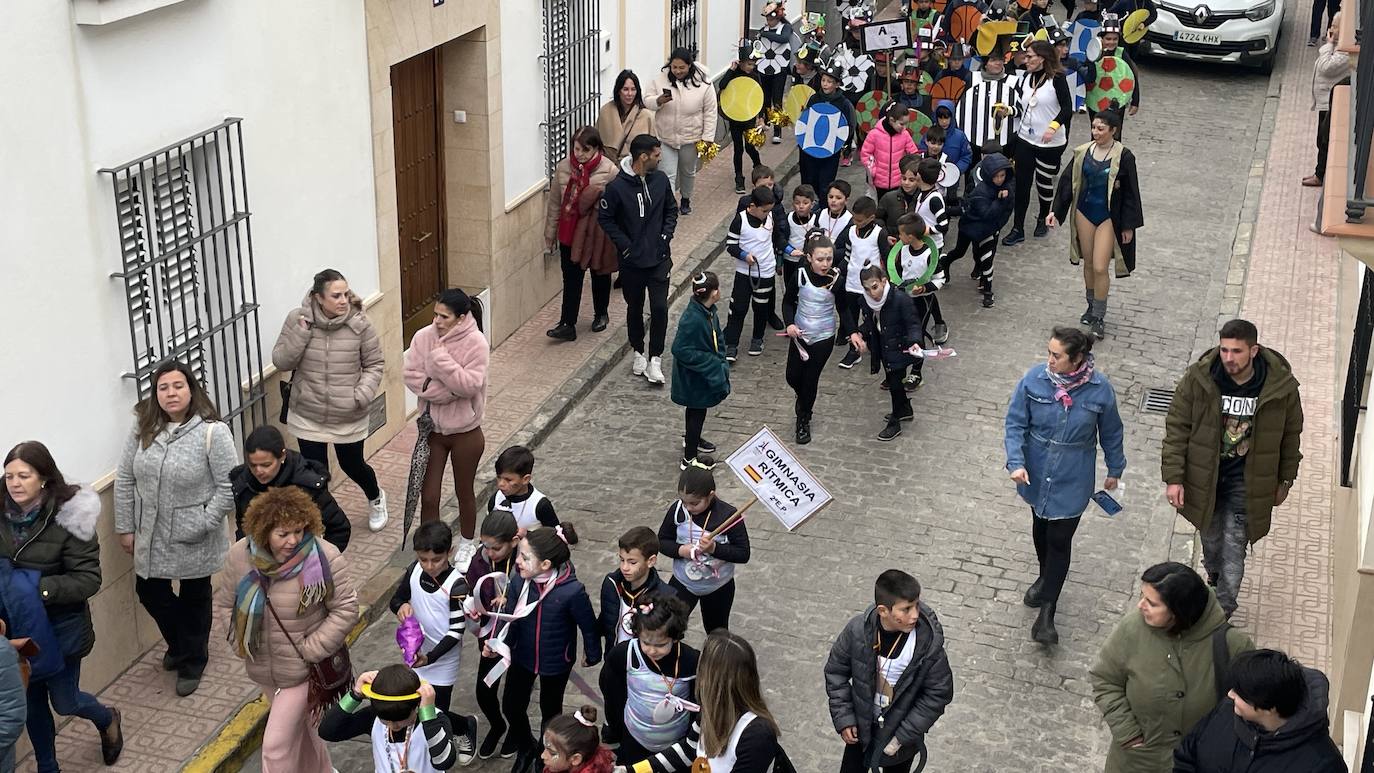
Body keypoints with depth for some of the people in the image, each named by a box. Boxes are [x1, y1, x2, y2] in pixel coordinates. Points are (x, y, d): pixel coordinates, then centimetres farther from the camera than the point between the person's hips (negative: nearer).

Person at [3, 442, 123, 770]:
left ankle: (107, 719, 45)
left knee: (64, 701, 11)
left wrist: (40, 587, -30)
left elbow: (88, 580, -18)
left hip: (61, 625, -4)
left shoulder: (68, 518, -20)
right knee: (31, 702, 17)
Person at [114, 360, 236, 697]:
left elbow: (228, 489, -17)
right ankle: (180, 644, 46)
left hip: (194, 542, -4)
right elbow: (125, 480, 2)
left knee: (194, 599, 15)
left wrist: (201, 526, -20)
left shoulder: (212, 432, -19)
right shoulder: (142, 428, -5)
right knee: (150, 593, 18)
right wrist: (125, 528, 2)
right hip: (151, 537, 4)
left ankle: (192, 662, 37)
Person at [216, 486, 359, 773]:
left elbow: (345, 609, -16)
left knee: (277, 745, -4)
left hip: (303, 671, -5)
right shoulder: (241, 555, -13)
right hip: (263, 670, 5)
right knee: (298, 727, 26)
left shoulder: (325, 559, -24)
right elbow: (225, 601, 4)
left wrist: (310, 651, -18)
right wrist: (241, 645, -3)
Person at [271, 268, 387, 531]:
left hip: (349, 418, 0)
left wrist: (363, 394, -18)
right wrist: (300, 333, -23)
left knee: (352, 465, 18)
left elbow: (375, 364, -3)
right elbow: (281, 361, -9)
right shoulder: (297, 319, -11)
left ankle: (376, 498, 52)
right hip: (308, 417, 0)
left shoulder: (359, 323, -13)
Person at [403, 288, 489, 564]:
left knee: (464, 491, 18)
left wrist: (441, 358, -31)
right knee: (428, 497, 6)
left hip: (465, 432, -2)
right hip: (432, 429, 2)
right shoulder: (423, 337, -9)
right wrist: (450, 390, -21)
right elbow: (412, 377, -12)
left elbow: (469, 385, -26)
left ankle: (467, 544, 41)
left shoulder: (476, 343, -19)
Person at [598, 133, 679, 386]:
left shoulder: (660, 179, -3)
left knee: (659, 308, -6)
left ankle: (655, 359, 4)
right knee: (635, 308, 14)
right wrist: (624, 245, -11)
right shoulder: (617, 187, -16)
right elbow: (605, 218, -6)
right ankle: (638, 352, 33)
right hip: (632, 261, -2)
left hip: (659, 259, 2)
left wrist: (666, 235, -1)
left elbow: (671, 209, 11)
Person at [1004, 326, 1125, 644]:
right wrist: (1016, 462, -20)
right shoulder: (1034, 379, -16)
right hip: (1036, 474, 2)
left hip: (1072, 480, -2)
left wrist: (1114, 470, 10)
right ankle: (1045, 576, 50)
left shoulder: (1100, 389, -17)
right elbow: (1015, 423, -8)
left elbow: (1111, 432, -1)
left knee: (1060, 540, -2)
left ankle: (1046, 614, 5)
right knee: (1041, 527, 23)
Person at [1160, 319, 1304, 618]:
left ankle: (1222, 611, 13)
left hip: (1246, 482, -1)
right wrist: (1173, 477, -12)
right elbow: (1177, 428, -10)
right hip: (1205, 476, 2)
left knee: (1234, 547, -1)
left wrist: (1285, 481, 7)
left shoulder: (1281, 386, -17)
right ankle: (1214, 575, 53)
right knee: (1210, 536, 21)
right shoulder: (1198, 378, -18)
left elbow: (1290, 436, -1)